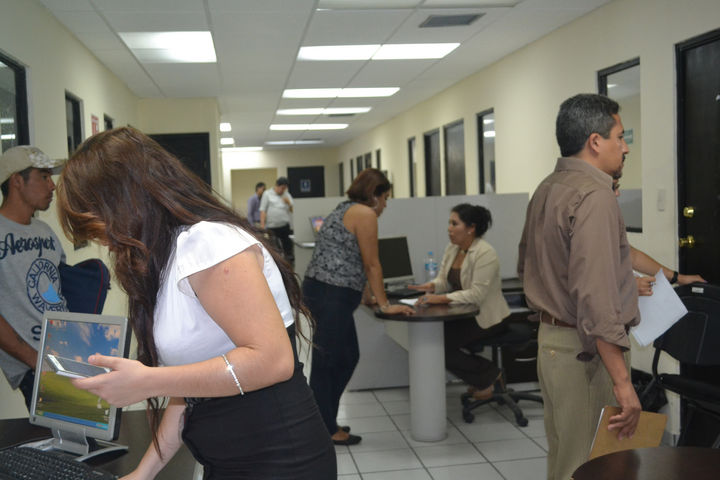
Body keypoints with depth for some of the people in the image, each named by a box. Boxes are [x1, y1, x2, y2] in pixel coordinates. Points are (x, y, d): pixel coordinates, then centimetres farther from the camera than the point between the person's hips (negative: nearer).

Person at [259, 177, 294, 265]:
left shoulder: (287, 195, 13)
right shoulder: (267, 194, 4)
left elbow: (293, 210, 13)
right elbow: (263, 210, -1)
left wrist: (289, 203, -6)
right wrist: (262, 224, -9)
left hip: (285, 225, 2)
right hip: (271, 227, -2)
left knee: (287, 245, 1)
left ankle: (290, 262, 8)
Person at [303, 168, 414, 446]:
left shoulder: (345, 209, 21)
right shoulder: (365, 214, -8)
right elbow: (372, 265, -7)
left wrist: (368, 295, 39)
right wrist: (384, 305, 0)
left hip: (321, 291, 10)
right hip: (331, 296, -10)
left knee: (347, 358, 17)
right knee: (325, 363, -1)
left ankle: (325, 420, 27)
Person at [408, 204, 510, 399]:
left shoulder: (485, 253, -20)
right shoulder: (452, 249, 6)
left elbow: (476, 294, -26)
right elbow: (443, 280, 7)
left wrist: (441, 299, -33)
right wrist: (431, 286, -16)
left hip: (486, 318, -8)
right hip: (464, 314, 9)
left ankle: (488, 376, 2)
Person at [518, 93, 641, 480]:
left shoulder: (545, 189, 11)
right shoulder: (594, 195, -18)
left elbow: (526, 267, 22)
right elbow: (597, 297, -25)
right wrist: (623, 383, -23)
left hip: (550, 340, 9)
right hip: (586, 351, -9)